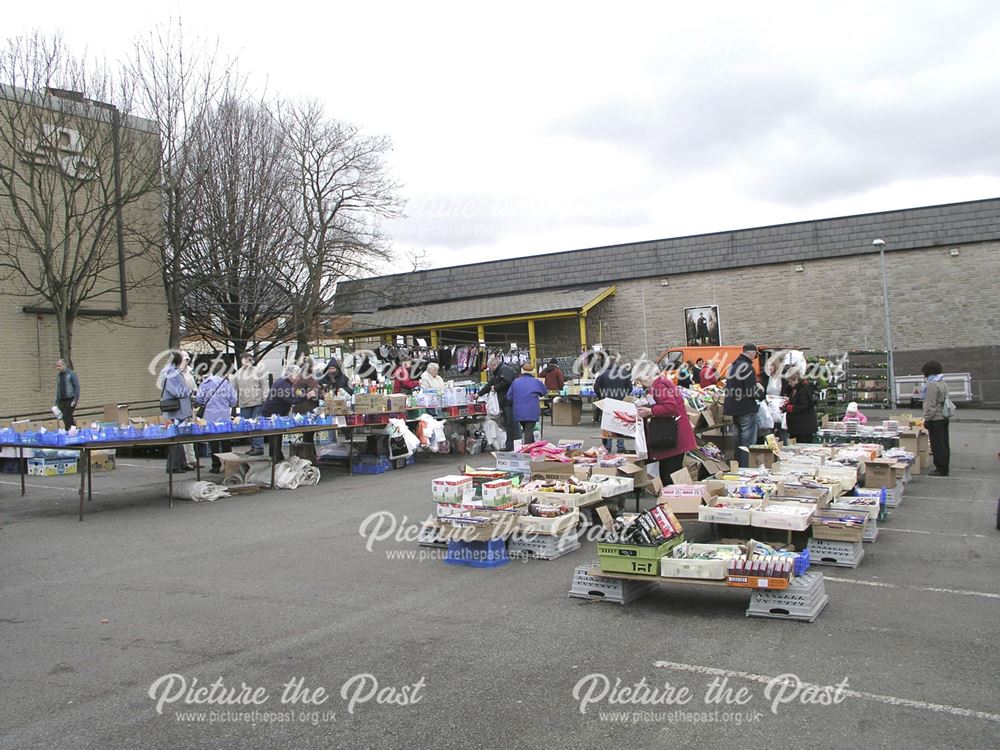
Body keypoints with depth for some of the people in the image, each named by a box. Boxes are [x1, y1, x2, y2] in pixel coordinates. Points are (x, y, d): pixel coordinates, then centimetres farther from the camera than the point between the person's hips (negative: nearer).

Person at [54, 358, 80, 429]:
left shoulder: (71, 374, -4)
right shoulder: (58, 376, 14)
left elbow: (77, 387, -8)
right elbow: (58, 389, 19)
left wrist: (75, 399, -16)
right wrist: (57, 402, 15)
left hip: (70, 400, -6)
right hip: (62, 400, 6)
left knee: (67, 418, -12)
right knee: (65, 419, 2)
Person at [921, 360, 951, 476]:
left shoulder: (932, 384, -16)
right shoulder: (943, 383, 14)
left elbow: (930, 404, -19)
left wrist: (927, 419, -13)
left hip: (936, 419, -9)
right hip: (944, 417, 9)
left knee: (937, 445, -4)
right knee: (944, 444, 13)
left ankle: (941, 469, -1)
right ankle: (945, 468, 20)